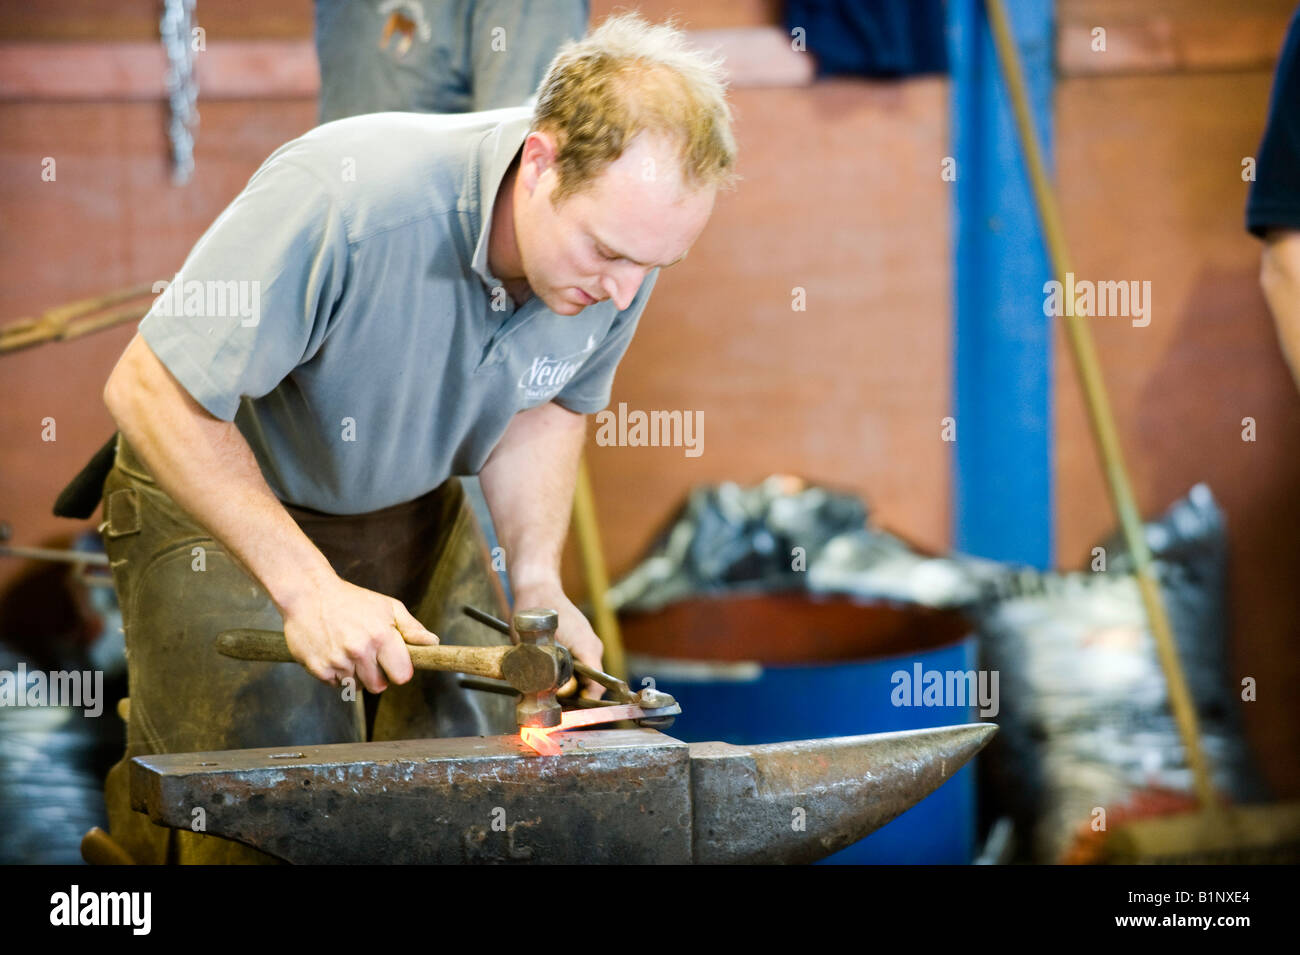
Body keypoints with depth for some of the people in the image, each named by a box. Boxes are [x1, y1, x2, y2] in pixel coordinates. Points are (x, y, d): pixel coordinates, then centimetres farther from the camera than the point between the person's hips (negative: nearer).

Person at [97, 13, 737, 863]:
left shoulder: (627, 233, -19)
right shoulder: (346, 197, -37)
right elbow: (152, 391, -30)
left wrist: (538, 583, -12)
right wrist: (310, 587, -32)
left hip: (410, 506, 6)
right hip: (215, 492, -5)